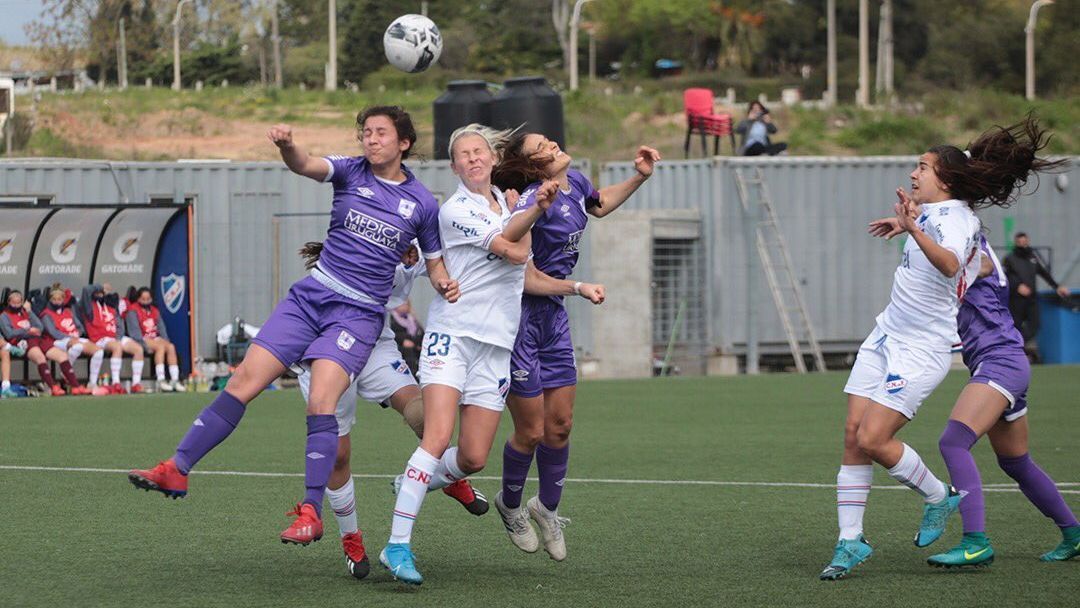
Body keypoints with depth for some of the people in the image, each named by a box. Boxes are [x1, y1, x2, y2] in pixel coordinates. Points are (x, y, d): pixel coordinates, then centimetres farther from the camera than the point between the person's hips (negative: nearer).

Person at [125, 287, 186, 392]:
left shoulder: (154, 311, 19)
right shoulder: (133, 311, -1)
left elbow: (161, 328, 16)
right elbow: (134, 330, -10)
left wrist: (166, 340, -2)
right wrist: (145, 345, -19)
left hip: (155, 338, 6)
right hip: (142, 340, -6)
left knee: (171, 347, -23)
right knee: (160, 347, -32)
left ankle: (175, 380, -29)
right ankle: (161, 381, -40)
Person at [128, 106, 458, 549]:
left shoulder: (422, 203, 4)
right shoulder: (351, 172, 5)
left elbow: (434, 263, 16)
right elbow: (306, 166, -15)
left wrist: (444, 284, -7)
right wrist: (287, 146, -38)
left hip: (358, 313, -2)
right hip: (310, 296, 2)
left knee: (321, 402, -21)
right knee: (242, 384, -4)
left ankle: (311, 512, -16)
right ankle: (177, 470, 1)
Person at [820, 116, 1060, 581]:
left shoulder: (956, 219, -19)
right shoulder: (934, 211, 8)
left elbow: (949, 264, -43)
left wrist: (915, 230, -56)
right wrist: (907, 221, 32)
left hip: (922, 350, -9)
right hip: (887, 334, 9)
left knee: (873, 438, -16)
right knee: (853, 434, -1)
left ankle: (939, 497, 8)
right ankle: (851, 542, 3)